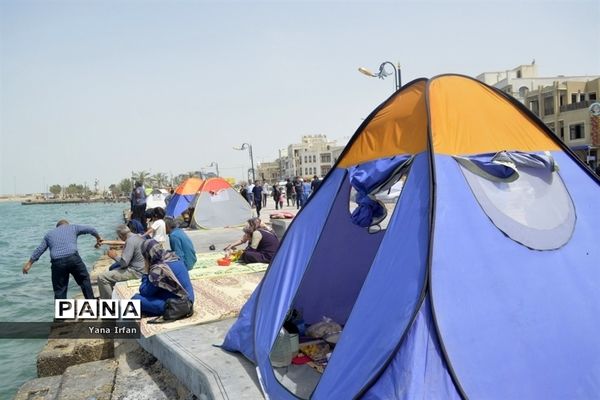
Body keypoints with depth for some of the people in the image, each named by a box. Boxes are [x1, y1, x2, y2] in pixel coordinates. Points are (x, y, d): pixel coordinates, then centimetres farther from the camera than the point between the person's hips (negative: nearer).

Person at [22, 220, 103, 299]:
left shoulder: (49, 234, 26)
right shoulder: (73, 227, 20)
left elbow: (39, 250, 26)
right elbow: (90, 229, 24)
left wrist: (29, 263, 35)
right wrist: (98, 238, 40)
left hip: (57, 262, 2)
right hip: (73, 258, -2)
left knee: (59, 290, 9)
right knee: (84, 279, 15)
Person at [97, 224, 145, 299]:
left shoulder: (130, 241, -22)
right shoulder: (139, 236, 7)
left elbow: (124, 263, -24)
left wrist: (115, 256, -6)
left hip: (135, 271, -10)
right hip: (141, 268, 10)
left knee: (102, 277, -10)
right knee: (112, 268, 30)